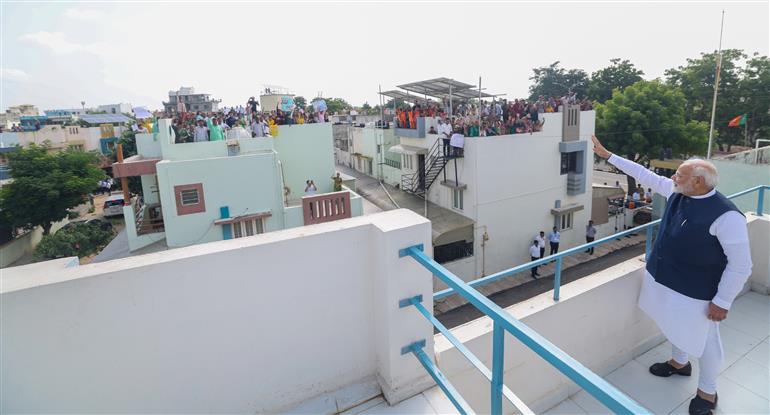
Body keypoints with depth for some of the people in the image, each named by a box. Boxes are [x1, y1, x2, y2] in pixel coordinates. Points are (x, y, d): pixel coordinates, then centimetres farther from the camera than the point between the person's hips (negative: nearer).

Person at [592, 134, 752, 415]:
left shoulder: (726, 216, -27)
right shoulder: (676, 192, -7)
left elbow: (741, 265, -22)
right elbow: (644, 175, 5)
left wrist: (722, 302, -17)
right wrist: (607, 155, 8)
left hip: (696, 291, -7)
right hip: (664, 278, 7)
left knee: (703, 339, 14)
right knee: (675, 326, 28)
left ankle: (707, 392, 38)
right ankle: (679, 362, 55)